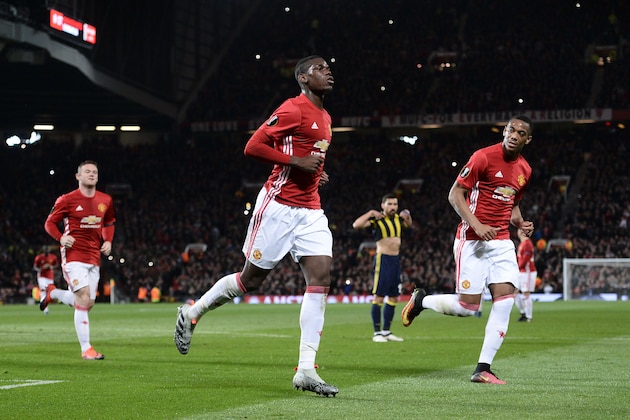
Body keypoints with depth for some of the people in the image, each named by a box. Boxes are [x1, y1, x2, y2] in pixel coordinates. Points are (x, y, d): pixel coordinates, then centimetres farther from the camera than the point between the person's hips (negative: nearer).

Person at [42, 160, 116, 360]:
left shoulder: (106, 200, 8)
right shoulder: (67, 200, -6)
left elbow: (109, 223, 24)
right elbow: (50, 223, 1)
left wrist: (108, 241, 6)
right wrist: (61, 238, -18)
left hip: (94, 258, 6)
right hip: (74, 255, -6)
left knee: (87, 304, 8)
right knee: (83, 299, -16)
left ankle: (53, 295, 37)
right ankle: (86, 348, -11)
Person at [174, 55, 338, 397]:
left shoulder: (324, 118, 17)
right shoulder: (293, 109, -11)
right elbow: (253, 146, -17)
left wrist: (317, 173, 13)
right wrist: (297, 162, -21)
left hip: (310, 209, 7)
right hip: (279, 205, -7)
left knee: (321, 276, -9)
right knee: (251, 278, 2)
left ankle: (306, 370, -11)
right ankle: (191, 313, 27)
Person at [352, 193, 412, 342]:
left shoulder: (398, 218, 11)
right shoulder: (377, 219, -9)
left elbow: (408, 224, 34)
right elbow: (356, 225, -21)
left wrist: (407, 215, 15)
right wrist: (370, 213, -20)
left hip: (395, 260, 8)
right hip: (383, 259, -8)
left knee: (393, 298, 11)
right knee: (379, 297, -9)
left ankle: (386, 331, 19)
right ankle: (377, 333, -5)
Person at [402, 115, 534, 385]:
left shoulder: (524, 170, 11)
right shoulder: (484, 157, -10)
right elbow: (455, 194, -10)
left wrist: (520, 224, 5)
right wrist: (477, 225, -21)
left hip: (502, 241, 6)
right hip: (472, 241, -6)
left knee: (505, 299, -9)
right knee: (468, 306, -7)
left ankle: (483, 369, -4)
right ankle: (421, 301, 23)